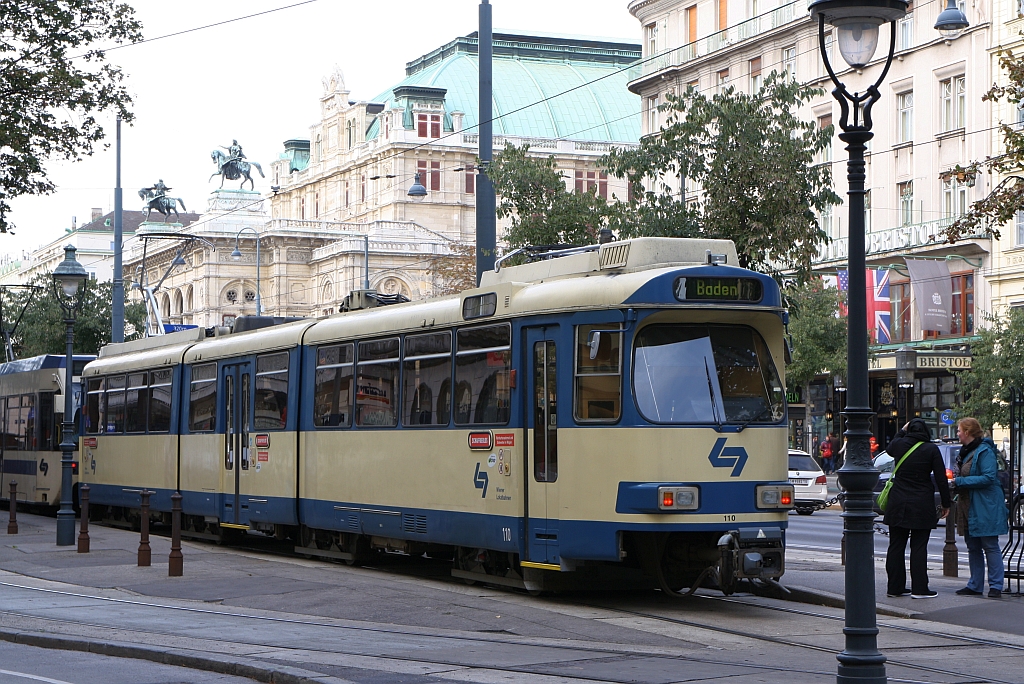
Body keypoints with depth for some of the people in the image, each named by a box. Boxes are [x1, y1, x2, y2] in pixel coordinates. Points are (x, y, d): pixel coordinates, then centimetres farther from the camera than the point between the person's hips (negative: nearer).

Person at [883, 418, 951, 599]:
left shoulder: (899, 445, 1)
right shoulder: (931, 449, -7)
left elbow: (889, 449, 27)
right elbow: (941, 480, -7)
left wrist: (902, 431, 32)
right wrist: (945, 504, 1)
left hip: (898, 504, 3)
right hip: (921, 504, -3)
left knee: (896, 546, 9)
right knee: (919, 547, 1)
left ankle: (895, 587, 13)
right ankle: (919, 588, 0)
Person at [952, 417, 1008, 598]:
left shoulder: (984, 451, -13)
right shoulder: (966, 452, 16)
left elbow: (989, 478, -21)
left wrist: (960, 481, -19)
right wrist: (956, 480, 5)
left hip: (985, 508, -9)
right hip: (969, 508, 9)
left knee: (990, 546, -5)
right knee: (973, 547, 11)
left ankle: (996, 586, -2)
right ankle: (975, 586, 16)